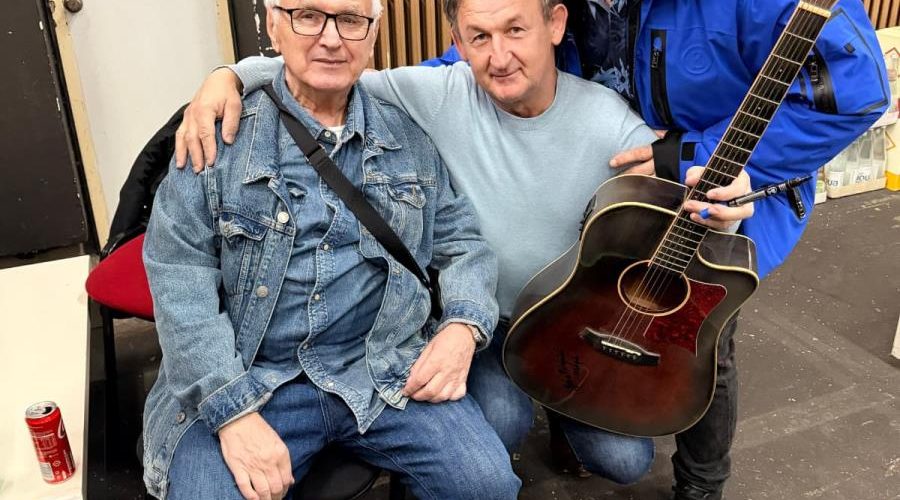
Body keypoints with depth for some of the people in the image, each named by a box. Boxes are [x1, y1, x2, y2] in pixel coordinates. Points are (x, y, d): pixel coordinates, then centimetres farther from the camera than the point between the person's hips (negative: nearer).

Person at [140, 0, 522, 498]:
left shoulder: (409, 139, 8)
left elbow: (462, 242, 13)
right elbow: (179, 274, -7)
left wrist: (463, 327, -7)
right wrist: (233, 409, -16)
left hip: (385, 369, 2)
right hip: (244, 378, -1)